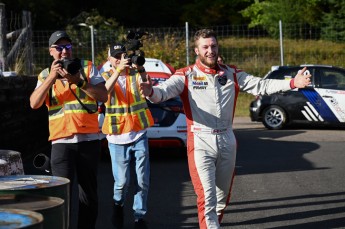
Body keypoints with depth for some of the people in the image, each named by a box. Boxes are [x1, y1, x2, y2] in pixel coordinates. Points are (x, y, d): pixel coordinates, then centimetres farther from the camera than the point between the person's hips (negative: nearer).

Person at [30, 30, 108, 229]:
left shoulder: (87, 67, 7)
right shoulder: (46, 75, 9)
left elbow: (103, 96, -3)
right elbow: (34, 104, -5)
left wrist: (79, 81, -15)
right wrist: (52, 77, -13)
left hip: (89, 139, 1)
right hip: (61, 141, -1)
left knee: (89, 191, 7)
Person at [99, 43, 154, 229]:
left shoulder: (135, 73, 3)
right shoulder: (106, 75, 1)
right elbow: (105, 90, -22)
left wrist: (141, 71, -36)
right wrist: (118, 70, -36)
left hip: (139, 133, 1)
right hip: (117, 136, -1)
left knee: (143, 180, 1)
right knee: (122, 181, -3)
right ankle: (118, 205, 25)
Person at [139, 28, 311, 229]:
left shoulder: (231, 74, 7)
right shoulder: (186, 75, -6)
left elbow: (261, 86, 4)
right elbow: (164, 91, -20)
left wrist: (292, 83, -8)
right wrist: (151, 92, -44)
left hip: (227, 141, 5)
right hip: (201, 142, -4)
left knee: (223, 194, 17)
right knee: (207, 196, -12)